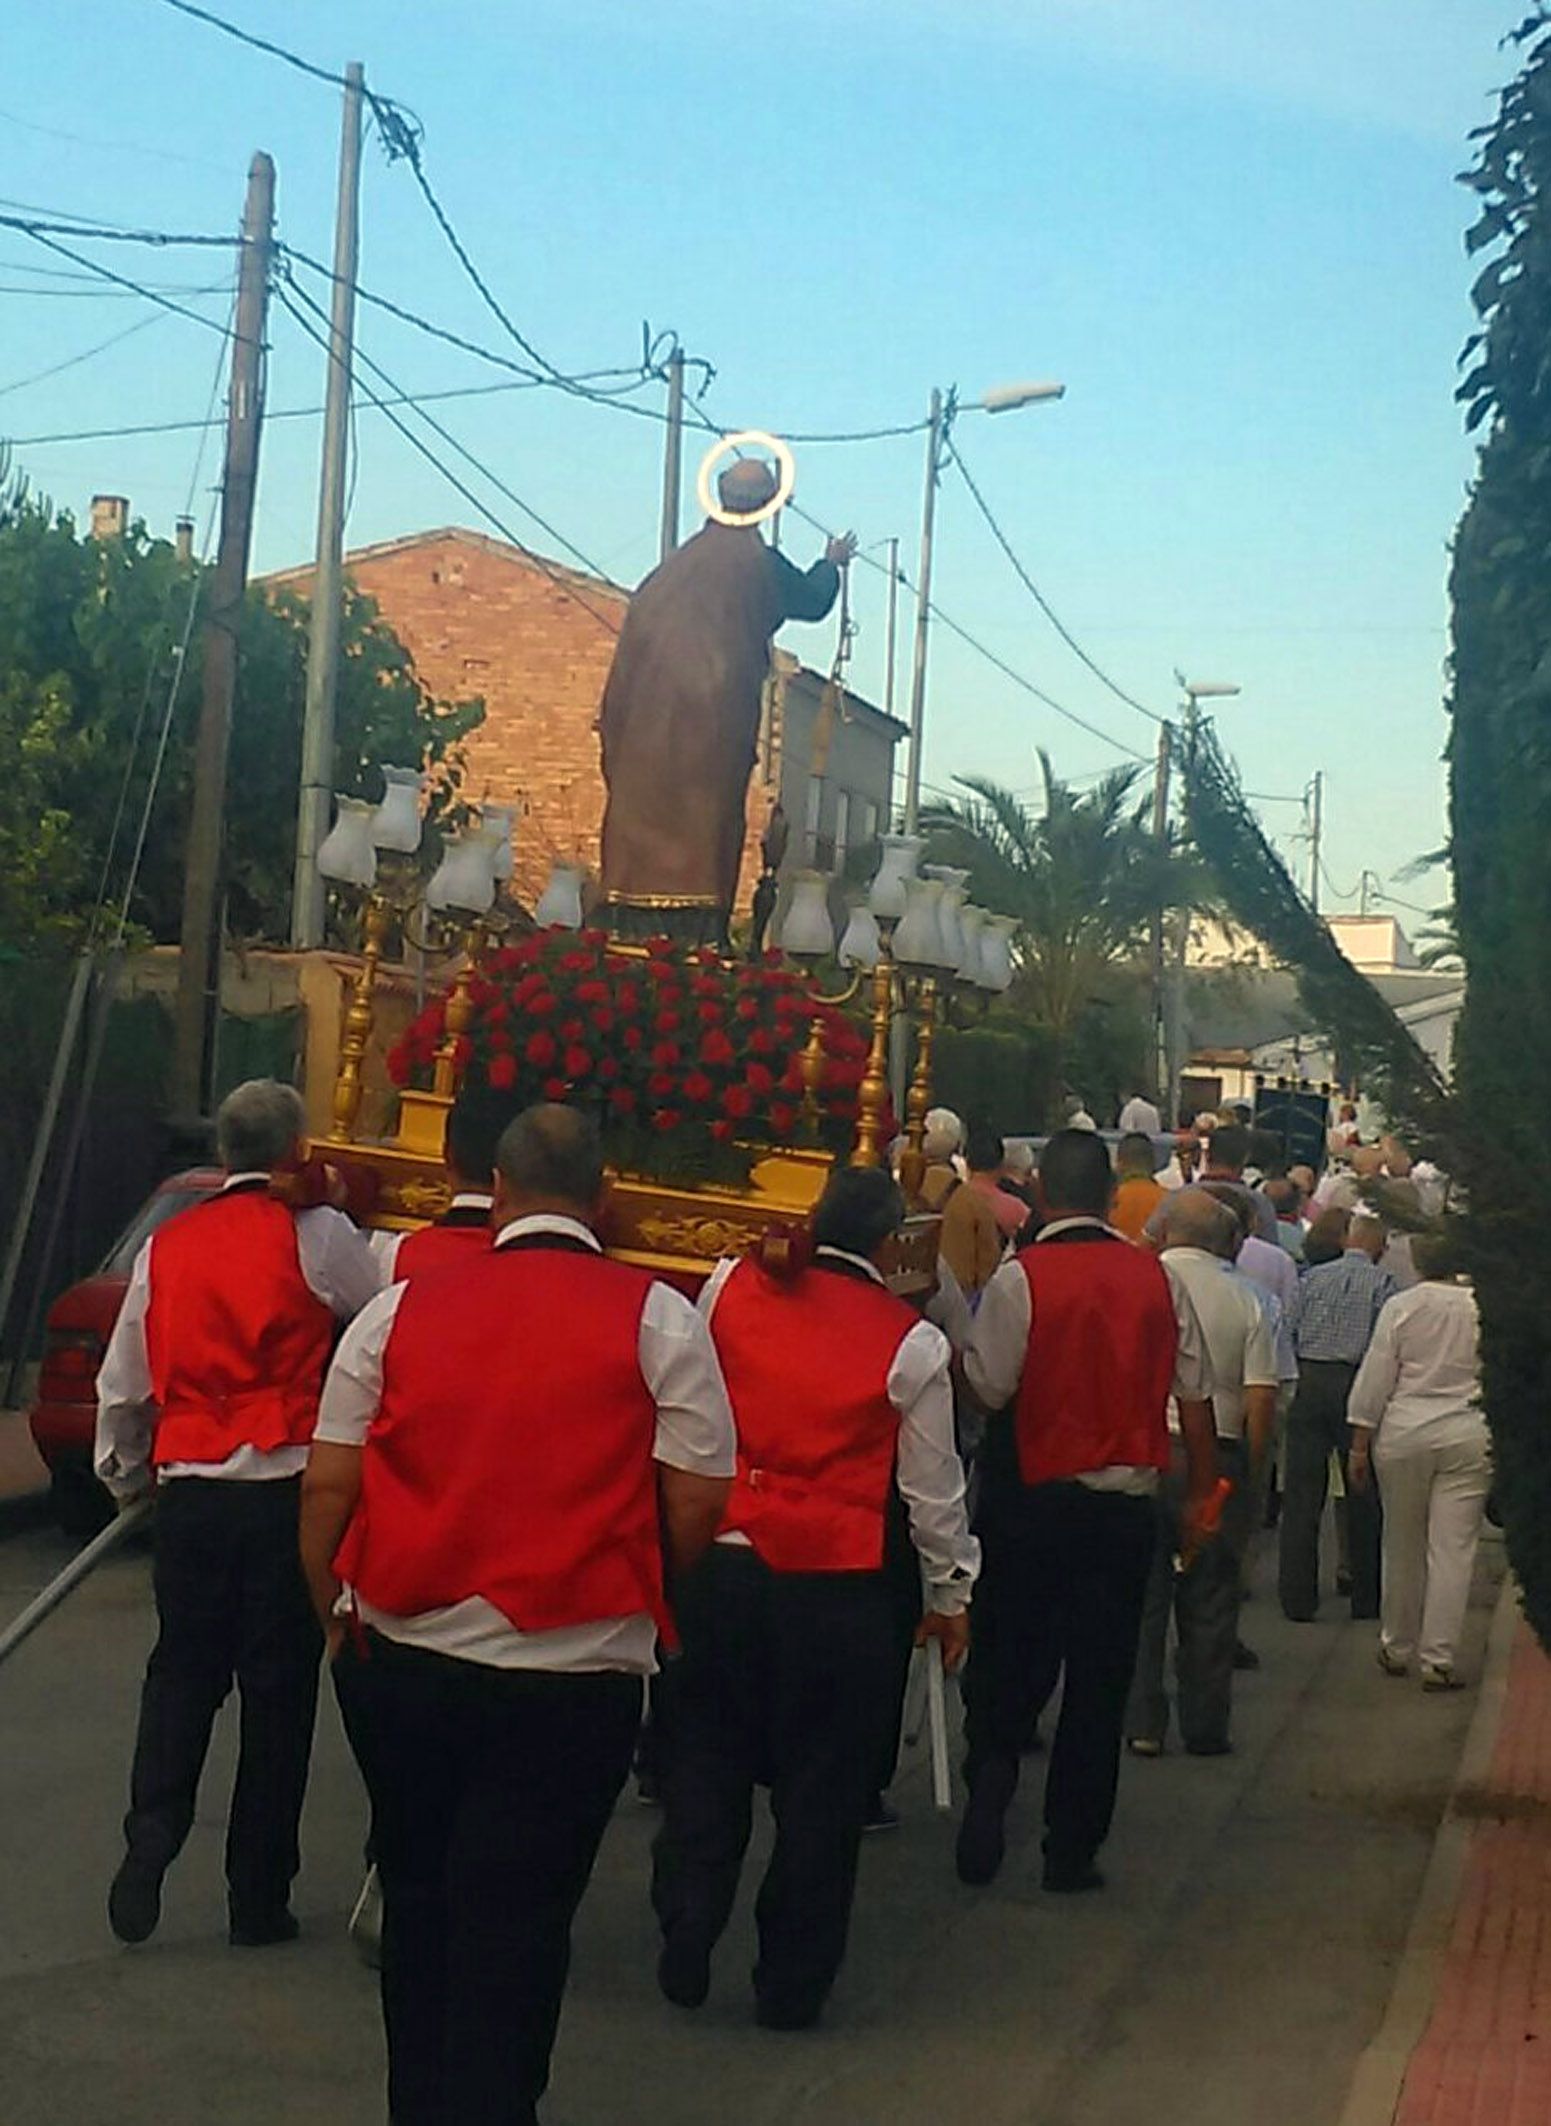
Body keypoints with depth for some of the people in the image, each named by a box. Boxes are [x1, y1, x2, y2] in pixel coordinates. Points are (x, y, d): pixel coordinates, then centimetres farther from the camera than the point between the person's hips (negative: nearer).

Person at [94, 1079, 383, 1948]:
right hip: (284, 1491, -3)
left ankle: (151, 1834, -1)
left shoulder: (168, 1245, 8)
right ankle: (259, 1898, 11)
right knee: (279, 1688, 6)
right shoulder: (315, 1236, -6)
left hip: (189, 1490, 3)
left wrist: (122, 1471, 31)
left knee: (182, 1671, 18)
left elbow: (124, 1381, 15)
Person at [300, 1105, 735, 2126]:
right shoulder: (658, 1317, -4)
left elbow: (327, 1485, 0)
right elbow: (698, 1504, -7)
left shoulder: (400, 1308, 1)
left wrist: (337, 1619, 15)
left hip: (400, 1660, 3)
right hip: (573, 1674, -3)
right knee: (514, 1928, 5)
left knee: (418, 1899, 21)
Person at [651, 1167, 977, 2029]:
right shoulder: (913, 1342, -5)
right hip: (838, 1581, -2)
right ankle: (792, 1984, 17)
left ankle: (684, 1956, 19)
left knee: (707, 1762, 15)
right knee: (821, 1784, 9)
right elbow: (933, 1487, 2)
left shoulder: (732, 1284, 0)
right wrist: (952, 1592, 15)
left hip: (721, 1562, 2)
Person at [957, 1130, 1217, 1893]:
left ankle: (990, 1790, -7)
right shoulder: (1157, 1279, 0)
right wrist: (1201, 1490, 15)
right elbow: (1195, 1396, 4)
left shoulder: (1020, 1277, -12)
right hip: (1126, 1505, 3)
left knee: (1009, 1666, 12)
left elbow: (988, 1387, -14)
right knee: (1100, 1679, 9)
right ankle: (1073, 1851, 14)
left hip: (1032, 1500, -2)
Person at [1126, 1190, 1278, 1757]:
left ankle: (1141, 1723, 5)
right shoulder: (1245, 1298, 3)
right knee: (1210, 1599, 9)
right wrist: (1250, 1474, 7)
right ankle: (1206, 1726, 14)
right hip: (1218, 1456, 2)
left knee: (1141, 1592, 5)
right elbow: (1262, 1397, -1)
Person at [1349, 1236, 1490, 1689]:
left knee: (1402, 1548, 13)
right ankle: (1438, 1661, 1)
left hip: (1404, 1433, 1)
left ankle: (1396, 1651, 25)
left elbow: (1374, 1381, -3)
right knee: (1453, 1550, 2)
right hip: (1468, 1436, -1)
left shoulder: (1401, 1307, -5)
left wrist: (1360, 1445, 4)